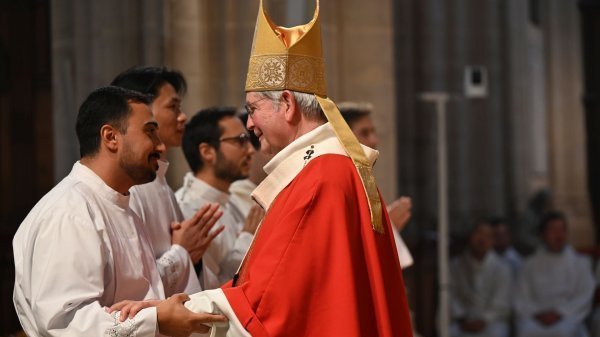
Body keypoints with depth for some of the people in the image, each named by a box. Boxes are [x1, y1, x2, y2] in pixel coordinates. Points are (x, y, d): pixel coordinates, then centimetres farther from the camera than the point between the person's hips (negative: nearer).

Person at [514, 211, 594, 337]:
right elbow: (521, 299, 10)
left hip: (567, 316, -1)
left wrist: (559, 313, -10)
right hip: (537, 320, 1)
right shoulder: (530, 265, 15)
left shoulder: (580, 263, 14)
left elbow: (585, 295, 5)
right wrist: (536, 314, -10)